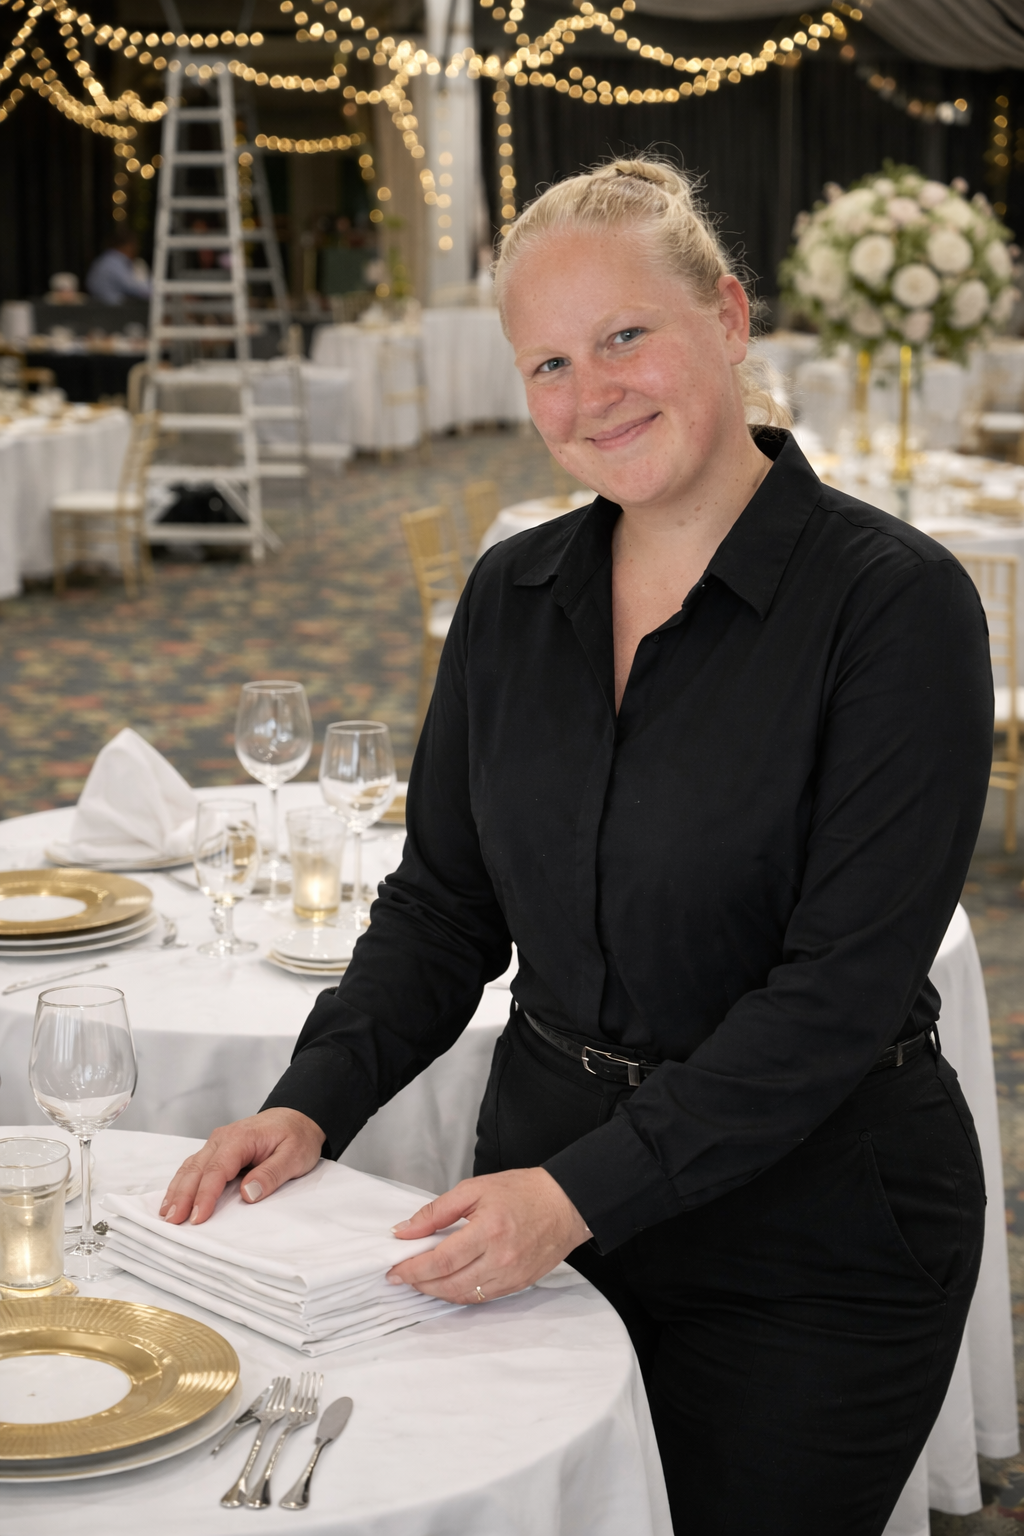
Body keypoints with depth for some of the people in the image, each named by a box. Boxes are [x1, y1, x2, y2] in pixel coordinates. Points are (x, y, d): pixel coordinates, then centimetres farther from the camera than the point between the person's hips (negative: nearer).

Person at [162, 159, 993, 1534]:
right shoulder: (513, 596, 3)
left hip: (814, 1227, -4)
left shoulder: (898, 602, -16)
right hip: (545, 1197, 5)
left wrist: (585, 1193, -24)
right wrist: (313, 1106, -6)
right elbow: (443, 905, 9)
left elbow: (844, 984, -20)